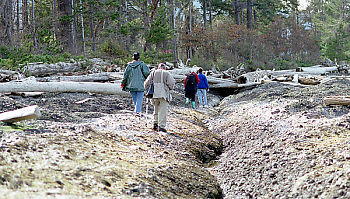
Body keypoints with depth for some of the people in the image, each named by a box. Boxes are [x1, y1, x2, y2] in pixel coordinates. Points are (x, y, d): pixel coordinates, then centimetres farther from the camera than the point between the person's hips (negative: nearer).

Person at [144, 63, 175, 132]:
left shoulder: (153, 73, 12)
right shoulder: (166, 73, 1)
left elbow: (147, 83, 8)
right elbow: (171, 82, -10)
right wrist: (170, 88, 9)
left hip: (154, 94, 4)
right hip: (164, 94, -4)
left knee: (156, 109, 19)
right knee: (163, 110, -3)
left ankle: (155, 124, 13)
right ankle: (161, 126, -8)